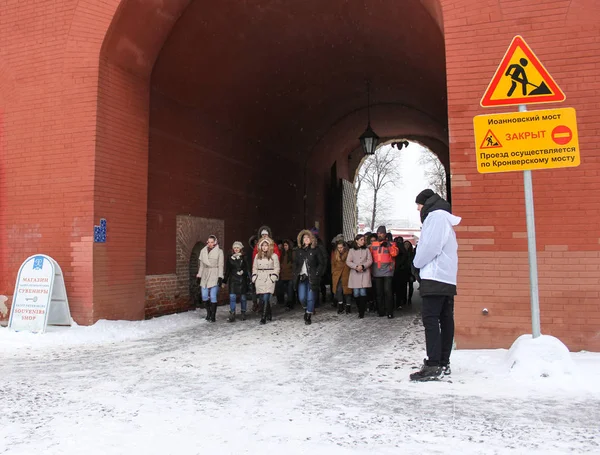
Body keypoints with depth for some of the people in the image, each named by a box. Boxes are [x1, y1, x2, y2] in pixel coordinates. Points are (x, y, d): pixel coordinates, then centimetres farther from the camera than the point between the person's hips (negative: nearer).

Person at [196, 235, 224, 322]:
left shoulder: (219, 252, -1)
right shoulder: (203, 251, 10)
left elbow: (220, 266, -2)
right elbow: (201, 264, 15)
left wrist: (220, 277, -7)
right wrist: (199, 276, 13)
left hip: (214, 276, -4)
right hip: (205, 276, 4)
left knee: (213, 297, -8)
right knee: (204, 296, 2)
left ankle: (213, 316, 2)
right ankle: (208, 313, 22)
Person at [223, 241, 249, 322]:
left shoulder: (243, 258, 1)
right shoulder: (230, 258, 6)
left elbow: (247, 269, 3)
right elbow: (227, 270, 9)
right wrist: (224, 281, 7)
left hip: (242, 280, -1)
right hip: (233, 280, 1)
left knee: (242, 297, 6)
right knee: (232, 297, -9)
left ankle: (243, 314, 20)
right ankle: (232, 315, -6)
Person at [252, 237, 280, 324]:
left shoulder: (274, 256, 4)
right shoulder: (257, 256, 14)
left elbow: (276, 268, 3)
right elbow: (254, 268, 17)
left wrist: (273, 278, -7)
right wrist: (254, 278, 8)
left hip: (269, 279, -4)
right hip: (259, 279, 4)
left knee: (266, 298, -13)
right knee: (262, 298, 4)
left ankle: (264, 318, -12)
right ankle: (269, 315, 21)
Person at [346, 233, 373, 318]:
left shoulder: (366, 250, 10)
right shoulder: (351, 250, 9)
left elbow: (370, 260, 3)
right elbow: (348, 262, 3)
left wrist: (362, 266, -12)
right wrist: (356, 267, -11)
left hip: (364, 273, 0)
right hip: (355, 273, 1)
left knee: (363, 292, -10)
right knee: (356, 293, -4)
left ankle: (362, 312, -6)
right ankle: (360, 309, 14)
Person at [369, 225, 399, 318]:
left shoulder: (390, 243, 5)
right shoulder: (373, 244, 12)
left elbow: (395, 253, -11)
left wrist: (388, 245, -19)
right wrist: (371, 269, 8)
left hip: (387, 272, -3)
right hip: (377, 272, 3)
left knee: (387, 291, -9)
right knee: (378, 293, 6)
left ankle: (389, 312, -4)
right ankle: (381, 311, 15)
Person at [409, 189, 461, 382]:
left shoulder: (436, 216, -7)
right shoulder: (445, 219, 24)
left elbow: (430, 246, -17)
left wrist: (417, 262, 0)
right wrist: (421, 264, 12)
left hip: (435, 277, -10)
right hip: (448, 279, 10)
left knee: (430, 319, -12)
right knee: (445, 320, 9)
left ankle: (433, 365, -14)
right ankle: (443, 363, 15)